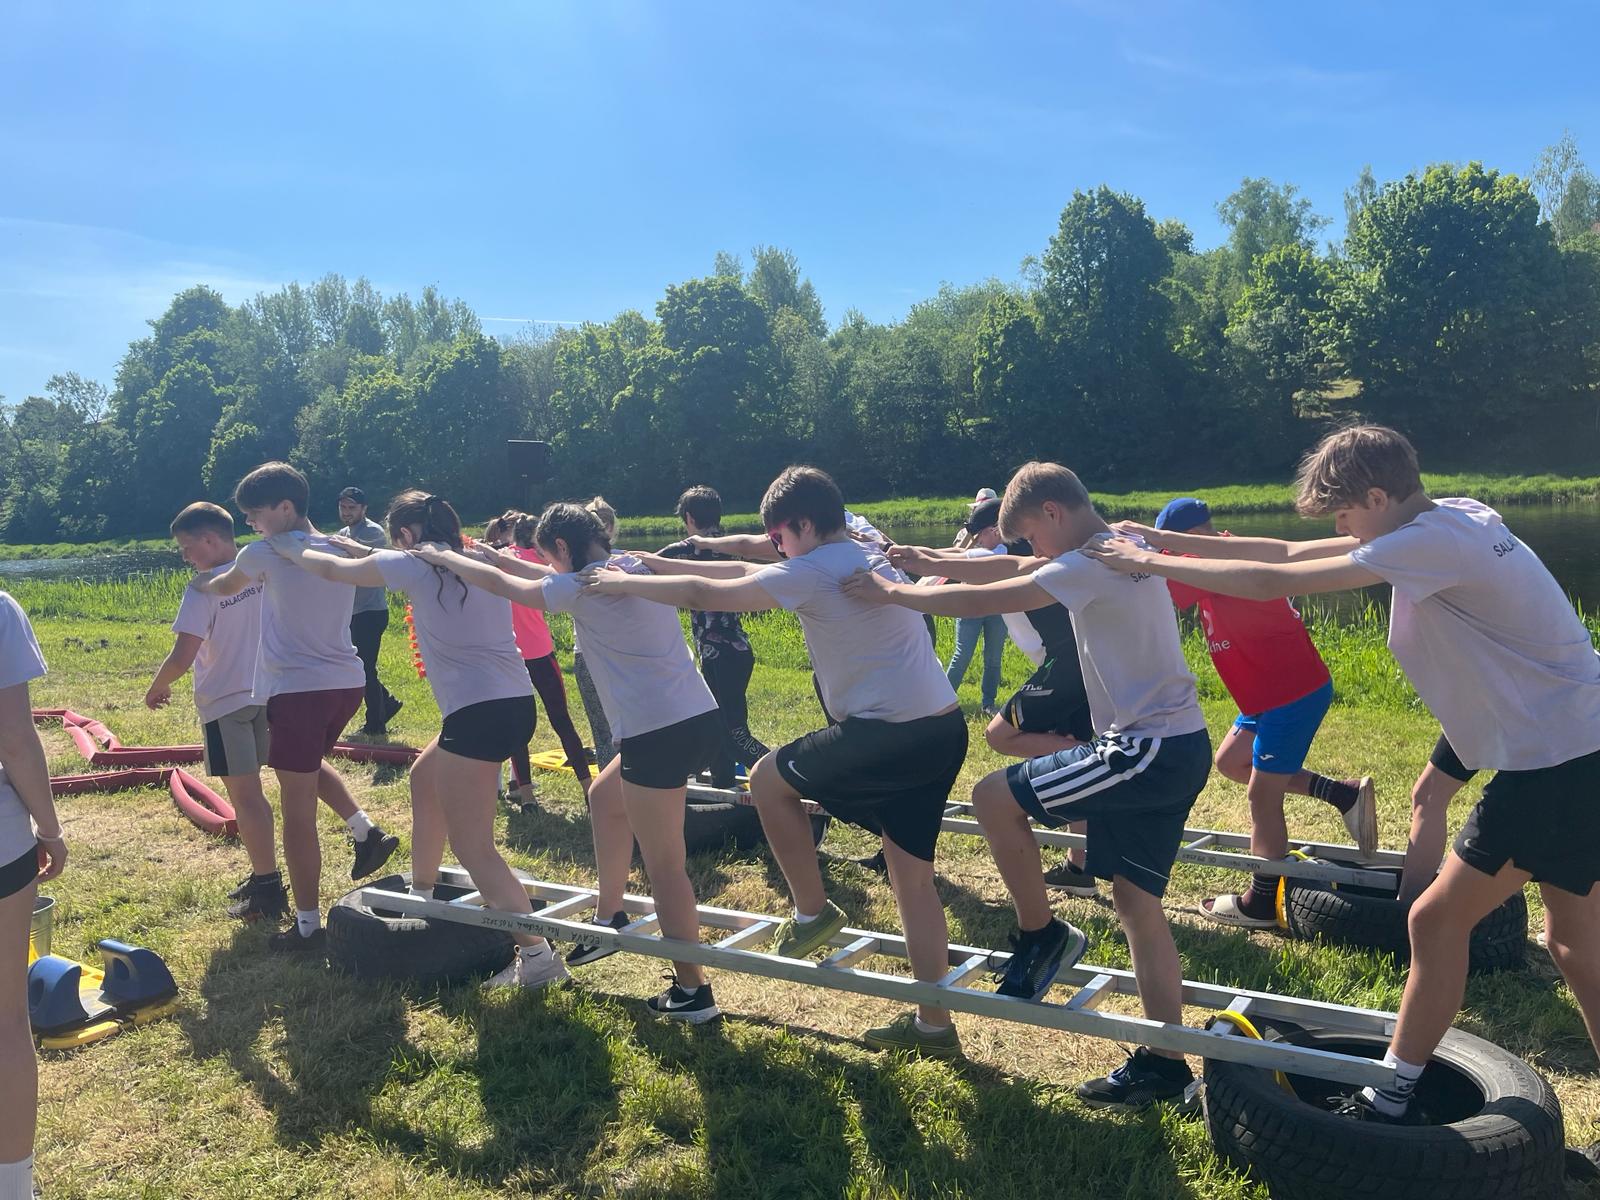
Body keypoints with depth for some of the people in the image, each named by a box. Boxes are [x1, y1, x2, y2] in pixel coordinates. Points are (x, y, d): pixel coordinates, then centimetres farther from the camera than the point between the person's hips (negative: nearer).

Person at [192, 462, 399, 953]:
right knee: (310, 763, 34)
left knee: (298, 812, 1)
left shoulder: (266, 553, -6)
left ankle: (308, 927, 7)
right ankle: (366, 832, 20)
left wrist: (201, 584, 37)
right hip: (347, 682, 7)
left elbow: (225, 586, 14)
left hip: (297, 691, -7)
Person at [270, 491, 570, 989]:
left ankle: (538, 956, -7)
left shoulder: (416, 565, -3)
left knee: (473, 849, -4)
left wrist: (291, 549, 31)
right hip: (517, 703, 9)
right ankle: (422, 892, 46)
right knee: (425, 776, 31)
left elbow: (332, 570, 10)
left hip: (477, 714, -9)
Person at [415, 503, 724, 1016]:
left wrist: (445, 557, 17)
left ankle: (692, 992, 9)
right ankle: (609, 917, 39)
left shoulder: (583, 586, -10)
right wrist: (496, 555, 30)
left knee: (663, 867, 1)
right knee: (605, 795, 28)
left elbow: (500, 585, 2)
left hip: (659, 732, -9)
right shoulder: (634, 567, 13)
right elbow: (559, 577, 28)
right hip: (697, 714, 9)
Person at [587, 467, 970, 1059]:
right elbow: (749, 572, 22)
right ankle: (933, 1024, 22)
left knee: (769, 778, 11)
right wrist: (661, 563, 23)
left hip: (890, 734, -9)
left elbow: (706, 595, -9)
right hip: (945, 730, 9)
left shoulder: (813, 571, -10)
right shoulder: (870, 557, 18)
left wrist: (627, 583, 6)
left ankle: (811, 912, 21)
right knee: (912, 876, 15)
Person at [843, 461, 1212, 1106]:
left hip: (1150, 749, -10)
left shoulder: (1091, 564, -16)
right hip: (1180, 747, 10)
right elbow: (1012, 567, 17)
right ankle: (1163, 1063, 19)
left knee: (993, 797, -6)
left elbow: (979, 602, -17)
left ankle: (1040, 933, 12)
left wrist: (892, 592, -5)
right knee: (1137, 901, 13)